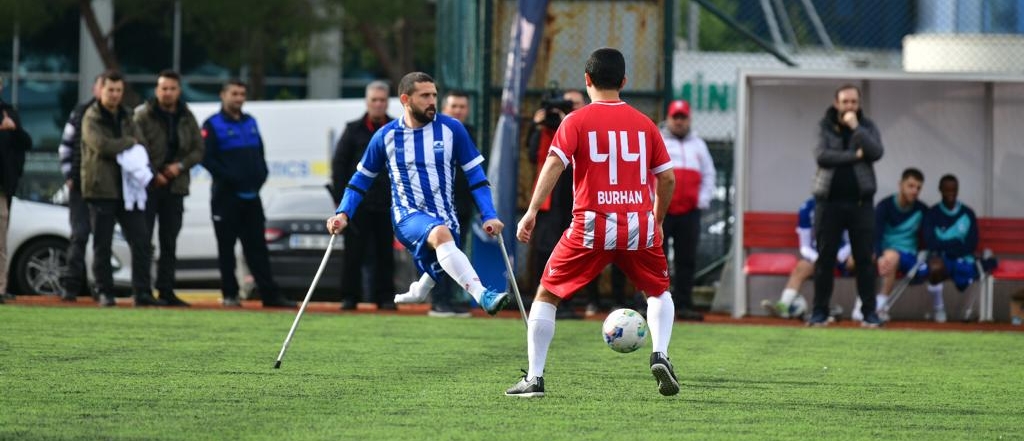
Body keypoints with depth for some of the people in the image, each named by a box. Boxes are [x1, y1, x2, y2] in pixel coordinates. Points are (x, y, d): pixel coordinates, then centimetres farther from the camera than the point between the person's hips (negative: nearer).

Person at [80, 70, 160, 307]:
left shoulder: (126, 117, 16)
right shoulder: (92, 118, -4)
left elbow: (141, 145, 8)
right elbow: (101, 145, -20)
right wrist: (128, 142, -7)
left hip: (127, 188, 6)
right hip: (101, 188, -6)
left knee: (141, 242, 1)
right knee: (102, 245, 0)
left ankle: (142, 292, 3)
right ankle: (104, 293, 6)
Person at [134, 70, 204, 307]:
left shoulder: (187, 119, 9)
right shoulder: (144, 117, -4)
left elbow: (198, 150, 10)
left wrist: (180, 166, -8)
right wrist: (153, 175, -14)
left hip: (175, 186, 4)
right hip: (148, 187, -4)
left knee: (170, 243, 7)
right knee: (143, 240, -5)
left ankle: (166, 290, 11)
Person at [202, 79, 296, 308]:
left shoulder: (250, 122, 15)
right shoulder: (213, 125, -4)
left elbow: (259, 154, 20)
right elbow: (207, 158, -12)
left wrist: (261, 175, 2)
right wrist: (229, 177, -18)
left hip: (251, 195, 5)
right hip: (226, 195, -5)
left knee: (257, 247, 4)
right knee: (226, 247, 0)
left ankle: (269, 294, 1)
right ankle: (230, 295, 5)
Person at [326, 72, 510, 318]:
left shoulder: (451, 129, 1)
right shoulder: (386, 136, 4)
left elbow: (475, 175, 5)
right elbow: (362, 178, 15)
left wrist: (489, 215, -4)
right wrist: (343, 214, 3)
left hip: (445, 215, 3)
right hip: (408, 215, -3)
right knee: (441, 234, -34)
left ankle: (417, 291, 44)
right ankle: (483, 296, -50)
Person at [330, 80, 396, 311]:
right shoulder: (354, 130, 5)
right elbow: (338, 163, 4)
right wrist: (340, 198, -4)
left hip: (386, 203, 1)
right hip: (358, 202, -1)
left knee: (384, 253, 4)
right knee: (354, 251, -2)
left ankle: (385, 297, 9)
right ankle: (349, 297, 2)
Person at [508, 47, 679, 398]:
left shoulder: (576, 121, 1)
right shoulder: (644, 123, 9)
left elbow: (554, 164, -12)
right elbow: (667, 178, 10)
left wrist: (532, 211, -15)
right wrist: (657, 221, 24)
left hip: (592, 226, -2)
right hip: (640, 225, 2)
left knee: (547, 295, 11)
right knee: (659, 292, 25)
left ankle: (534, 378, 5)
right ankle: (660, 355, 0)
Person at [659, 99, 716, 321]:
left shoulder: (698, 144, 18)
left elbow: (708, 175, 18)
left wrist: (703, 200, 5)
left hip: (689, 212, 4)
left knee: (687, 260, 3)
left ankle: (684, 305, 6)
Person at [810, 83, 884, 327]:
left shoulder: (867, 127, 7)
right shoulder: (824, 127, 5)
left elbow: (876, 152, -10)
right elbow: (821, 156, -11)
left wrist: (855, 128, -13)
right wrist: (854, 156, -12)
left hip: (860, 201, 0)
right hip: (829, 200, 0)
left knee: (864, 258, -1)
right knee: (825, 257, 2)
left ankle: (869, 312, 2)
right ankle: (820, 312, 7)